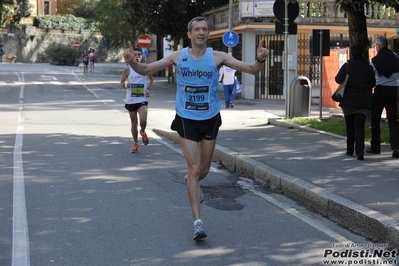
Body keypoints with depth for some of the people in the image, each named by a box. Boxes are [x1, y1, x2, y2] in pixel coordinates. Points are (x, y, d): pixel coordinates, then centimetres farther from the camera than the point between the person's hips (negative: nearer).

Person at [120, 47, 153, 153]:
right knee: (134, 123, 10)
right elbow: (121, 83, 4)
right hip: (131, 100, 1)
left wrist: (149, 89, 4)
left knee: (143, 120, -20)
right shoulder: (127, 69, -3)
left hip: (142, 100, -1)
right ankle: (135, 143, 28)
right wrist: (126, 85, -18)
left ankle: (142, 132, 14)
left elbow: (151, 79, 19)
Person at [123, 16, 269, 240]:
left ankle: (191, 182, 53)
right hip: (186, 120, -1)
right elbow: (145, 70, 0)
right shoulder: (178, 56, -5)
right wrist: (132, 62, -21)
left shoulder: (217, 57, -8)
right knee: (194, 168, -8)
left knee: (204, 169, 15)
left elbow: (252, 70, -12)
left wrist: (260, 59, -34)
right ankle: (198, 222, -3)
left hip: (211, 119, 1)